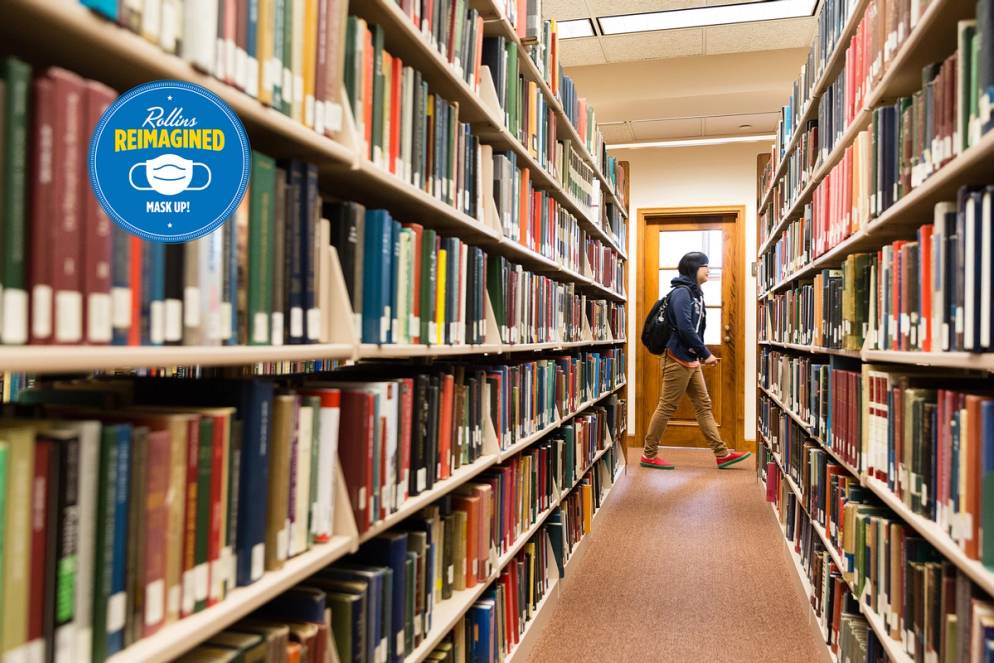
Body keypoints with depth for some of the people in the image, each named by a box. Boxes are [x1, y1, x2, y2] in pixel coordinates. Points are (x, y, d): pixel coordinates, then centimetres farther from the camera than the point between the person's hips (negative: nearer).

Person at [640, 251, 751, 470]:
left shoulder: (695, 293, 15)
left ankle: (722, 454, 14)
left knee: (704, 405, 9)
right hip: (678, 359, -10)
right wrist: (706, 354, -17)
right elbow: (685, 328, -23)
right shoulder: (681, 292, -13)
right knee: (667, 407, -3)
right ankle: (648, 455, 6)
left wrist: (701, 355, 5)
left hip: (691, 360, 10)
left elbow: (696, 328, 14)